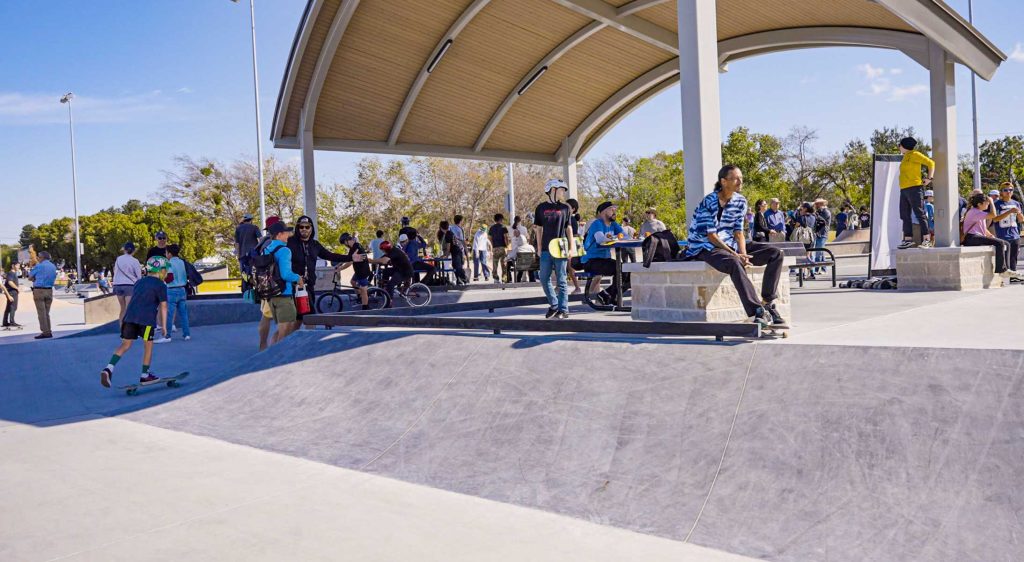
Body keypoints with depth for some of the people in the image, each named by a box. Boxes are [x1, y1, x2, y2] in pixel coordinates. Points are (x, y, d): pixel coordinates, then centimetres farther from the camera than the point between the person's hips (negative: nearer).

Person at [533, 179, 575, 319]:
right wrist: (539, 248, 6)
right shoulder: (541, 208, 8)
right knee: (544, 280, 3)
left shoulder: (565, 208, 7)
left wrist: (572, 248, 1)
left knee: (562, 281, 0)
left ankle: (563, 310, 5)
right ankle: (554, 305, 20)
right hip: (546, 250, 1)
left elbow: (568, 228, 8)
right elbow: (538, 229, 11)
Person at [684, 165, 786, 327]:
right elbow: (711, 236, -18)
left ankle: (768, 303, -10)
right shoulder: (708, 202, -16)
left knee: (775, 253, -6)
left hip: (730, 245, 8)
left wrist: (743, 254, -15)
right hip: (706, 248, -7)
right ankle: (758, 311, -40)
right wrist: (735, 255, -24)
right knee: (733, 263, -41)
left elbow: (738, 233, 3)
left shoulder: (741, 201, 4)